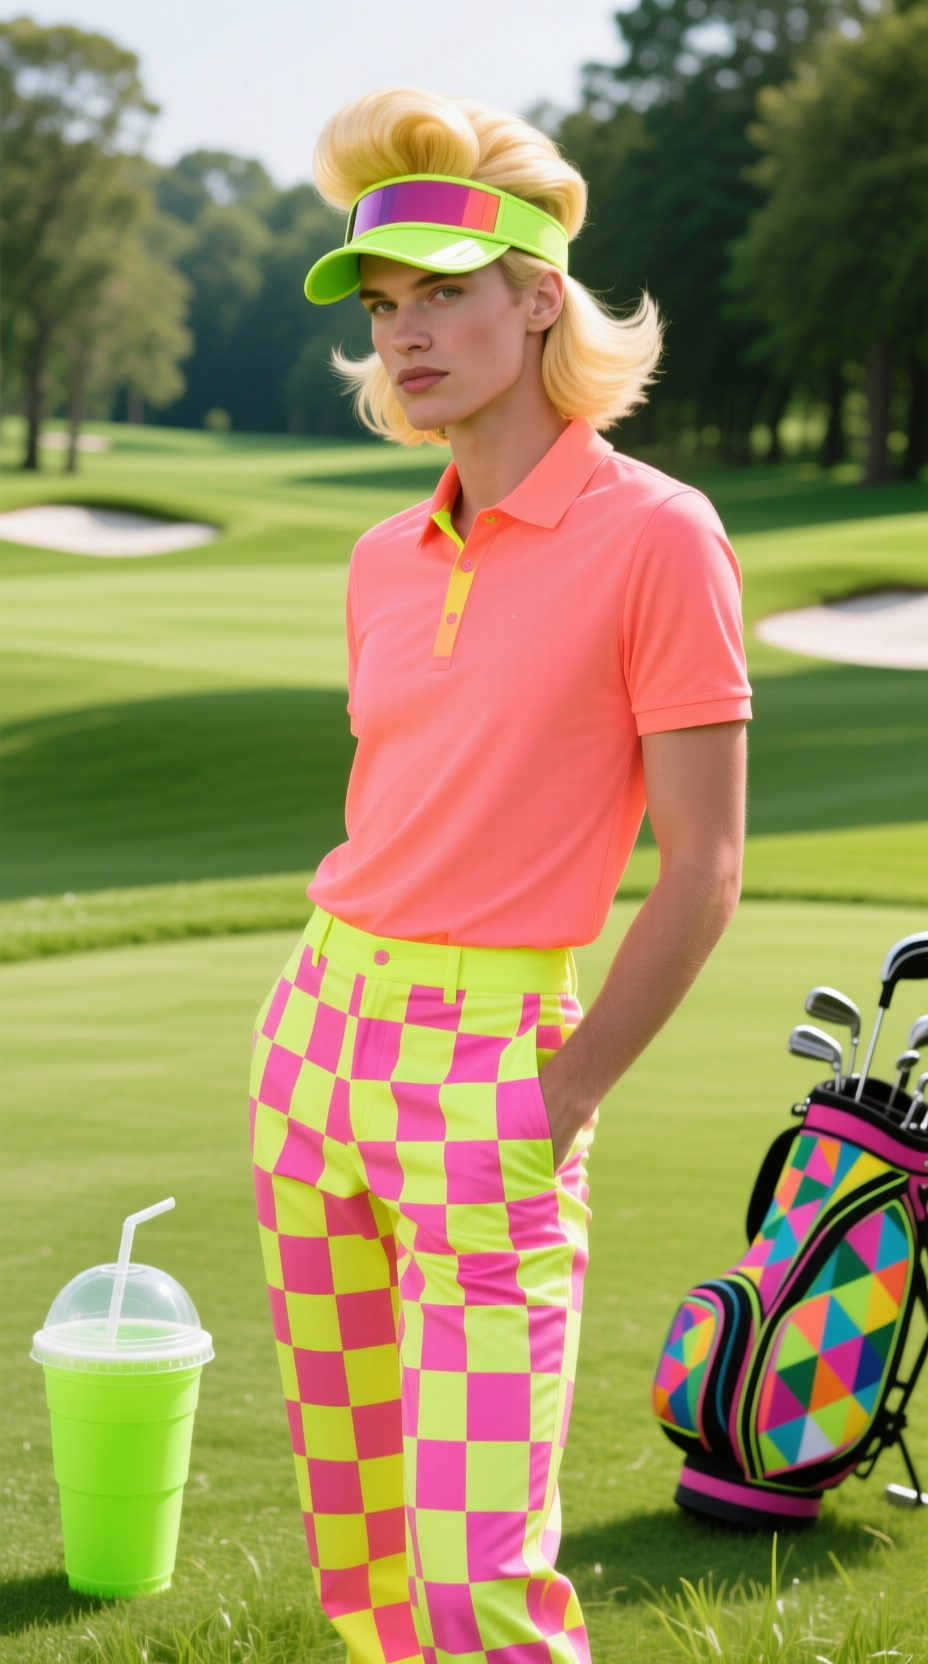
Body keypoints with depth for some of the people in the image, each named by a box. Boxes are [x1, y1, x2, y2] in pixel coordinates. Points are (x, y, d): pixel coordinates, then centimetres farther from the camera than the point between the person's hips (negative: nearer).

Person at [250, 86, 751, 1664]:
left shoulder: (656, 534, -9)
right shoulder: (387, 561, 10)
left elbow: (701, 872, -10)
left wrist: (555, 1108, -9)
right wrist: (339, 1034, 15)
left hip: (492, 1065, -7)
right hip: (314, 1031, 7)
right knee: (349, 1532, 12)